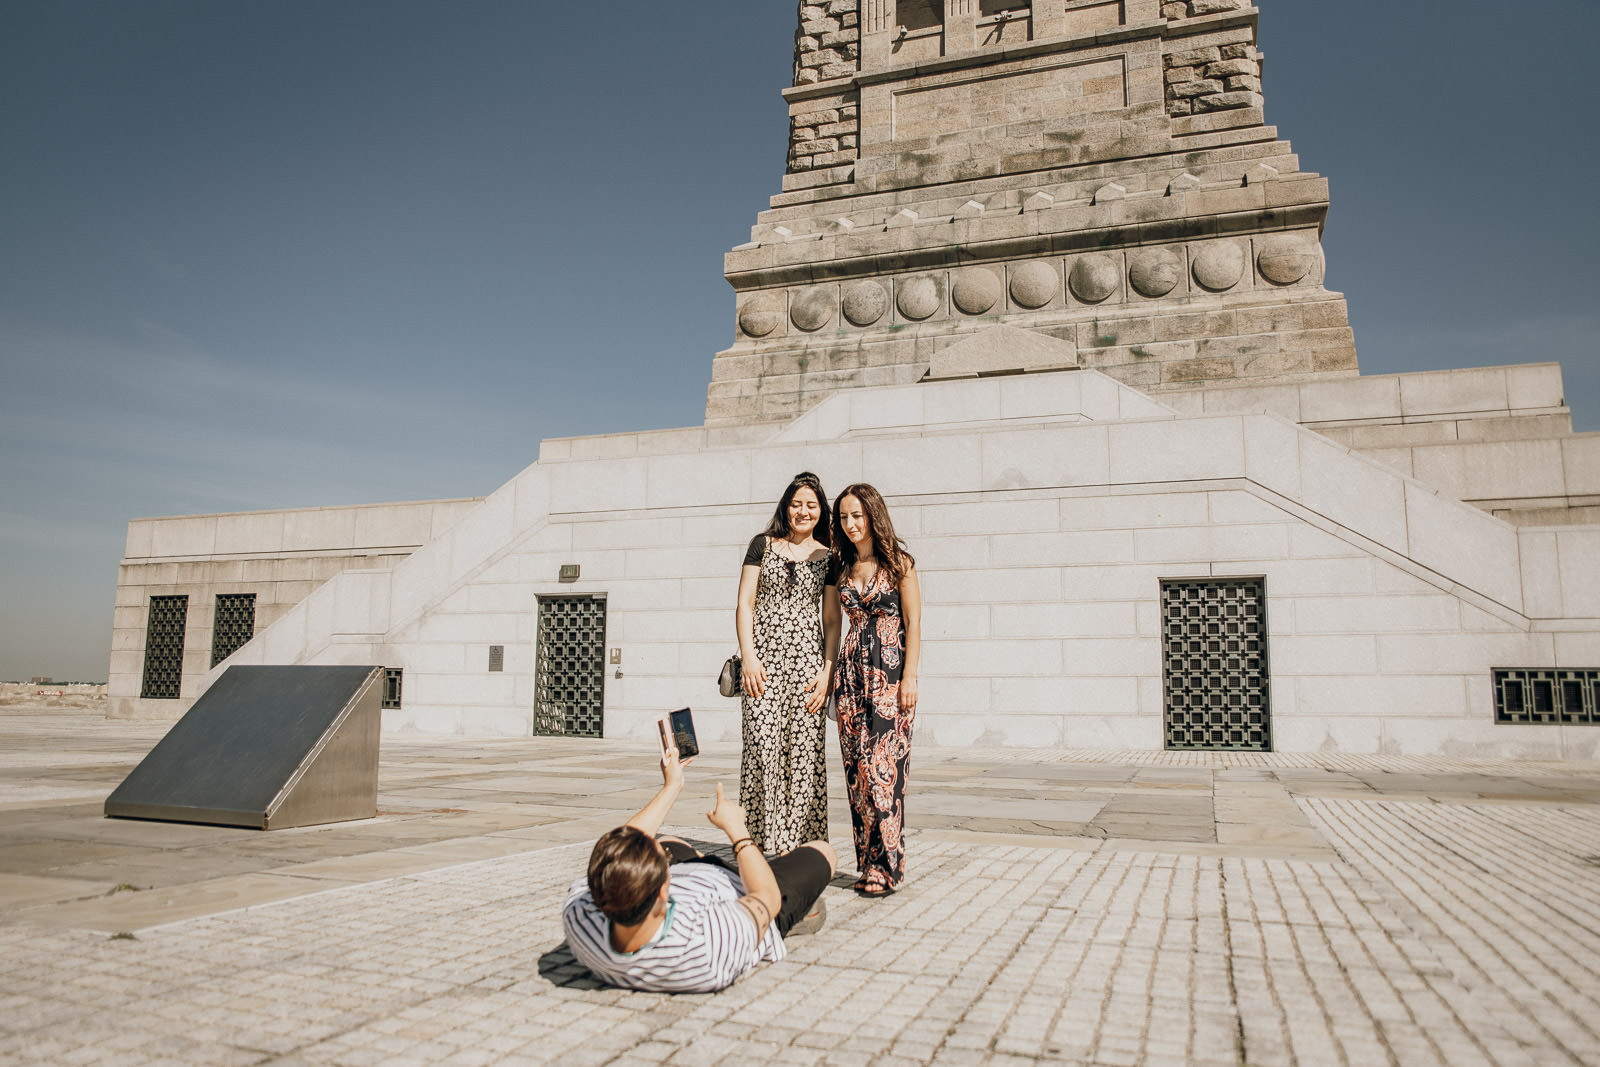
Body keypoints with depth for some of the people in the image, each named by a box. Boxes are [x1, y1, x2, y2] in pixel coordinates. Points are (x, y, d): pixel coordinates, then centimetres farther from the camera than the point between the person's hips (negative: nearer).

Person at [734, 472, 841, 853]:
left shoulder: (828, 558, 10)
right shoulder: (763, 545, 9)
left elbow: (832, 621, 8)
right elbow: (745, 603, 4)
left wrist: (828, 672, -3)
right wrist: (748, 656, -7)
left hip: (807, 657, 1)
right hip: (764, 654, -1)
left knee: (805, 751, -3)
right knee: (763, 745, -8)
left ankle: (799, 847, 6)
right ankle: (763, 843, -1)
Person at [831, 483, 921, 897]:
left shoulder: (899, 563, 0)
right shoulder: (845, 569, 14)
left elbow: (913, 622, -4)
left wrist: (909, 677, -12)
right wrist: (832, 678, 10)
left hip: (890, 671, -5)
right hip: (852, 671, 5)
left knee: (882, 766, -9)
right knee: (857, 768, 4)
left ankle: (886, 866, -2)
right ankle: (868, 863, 12)